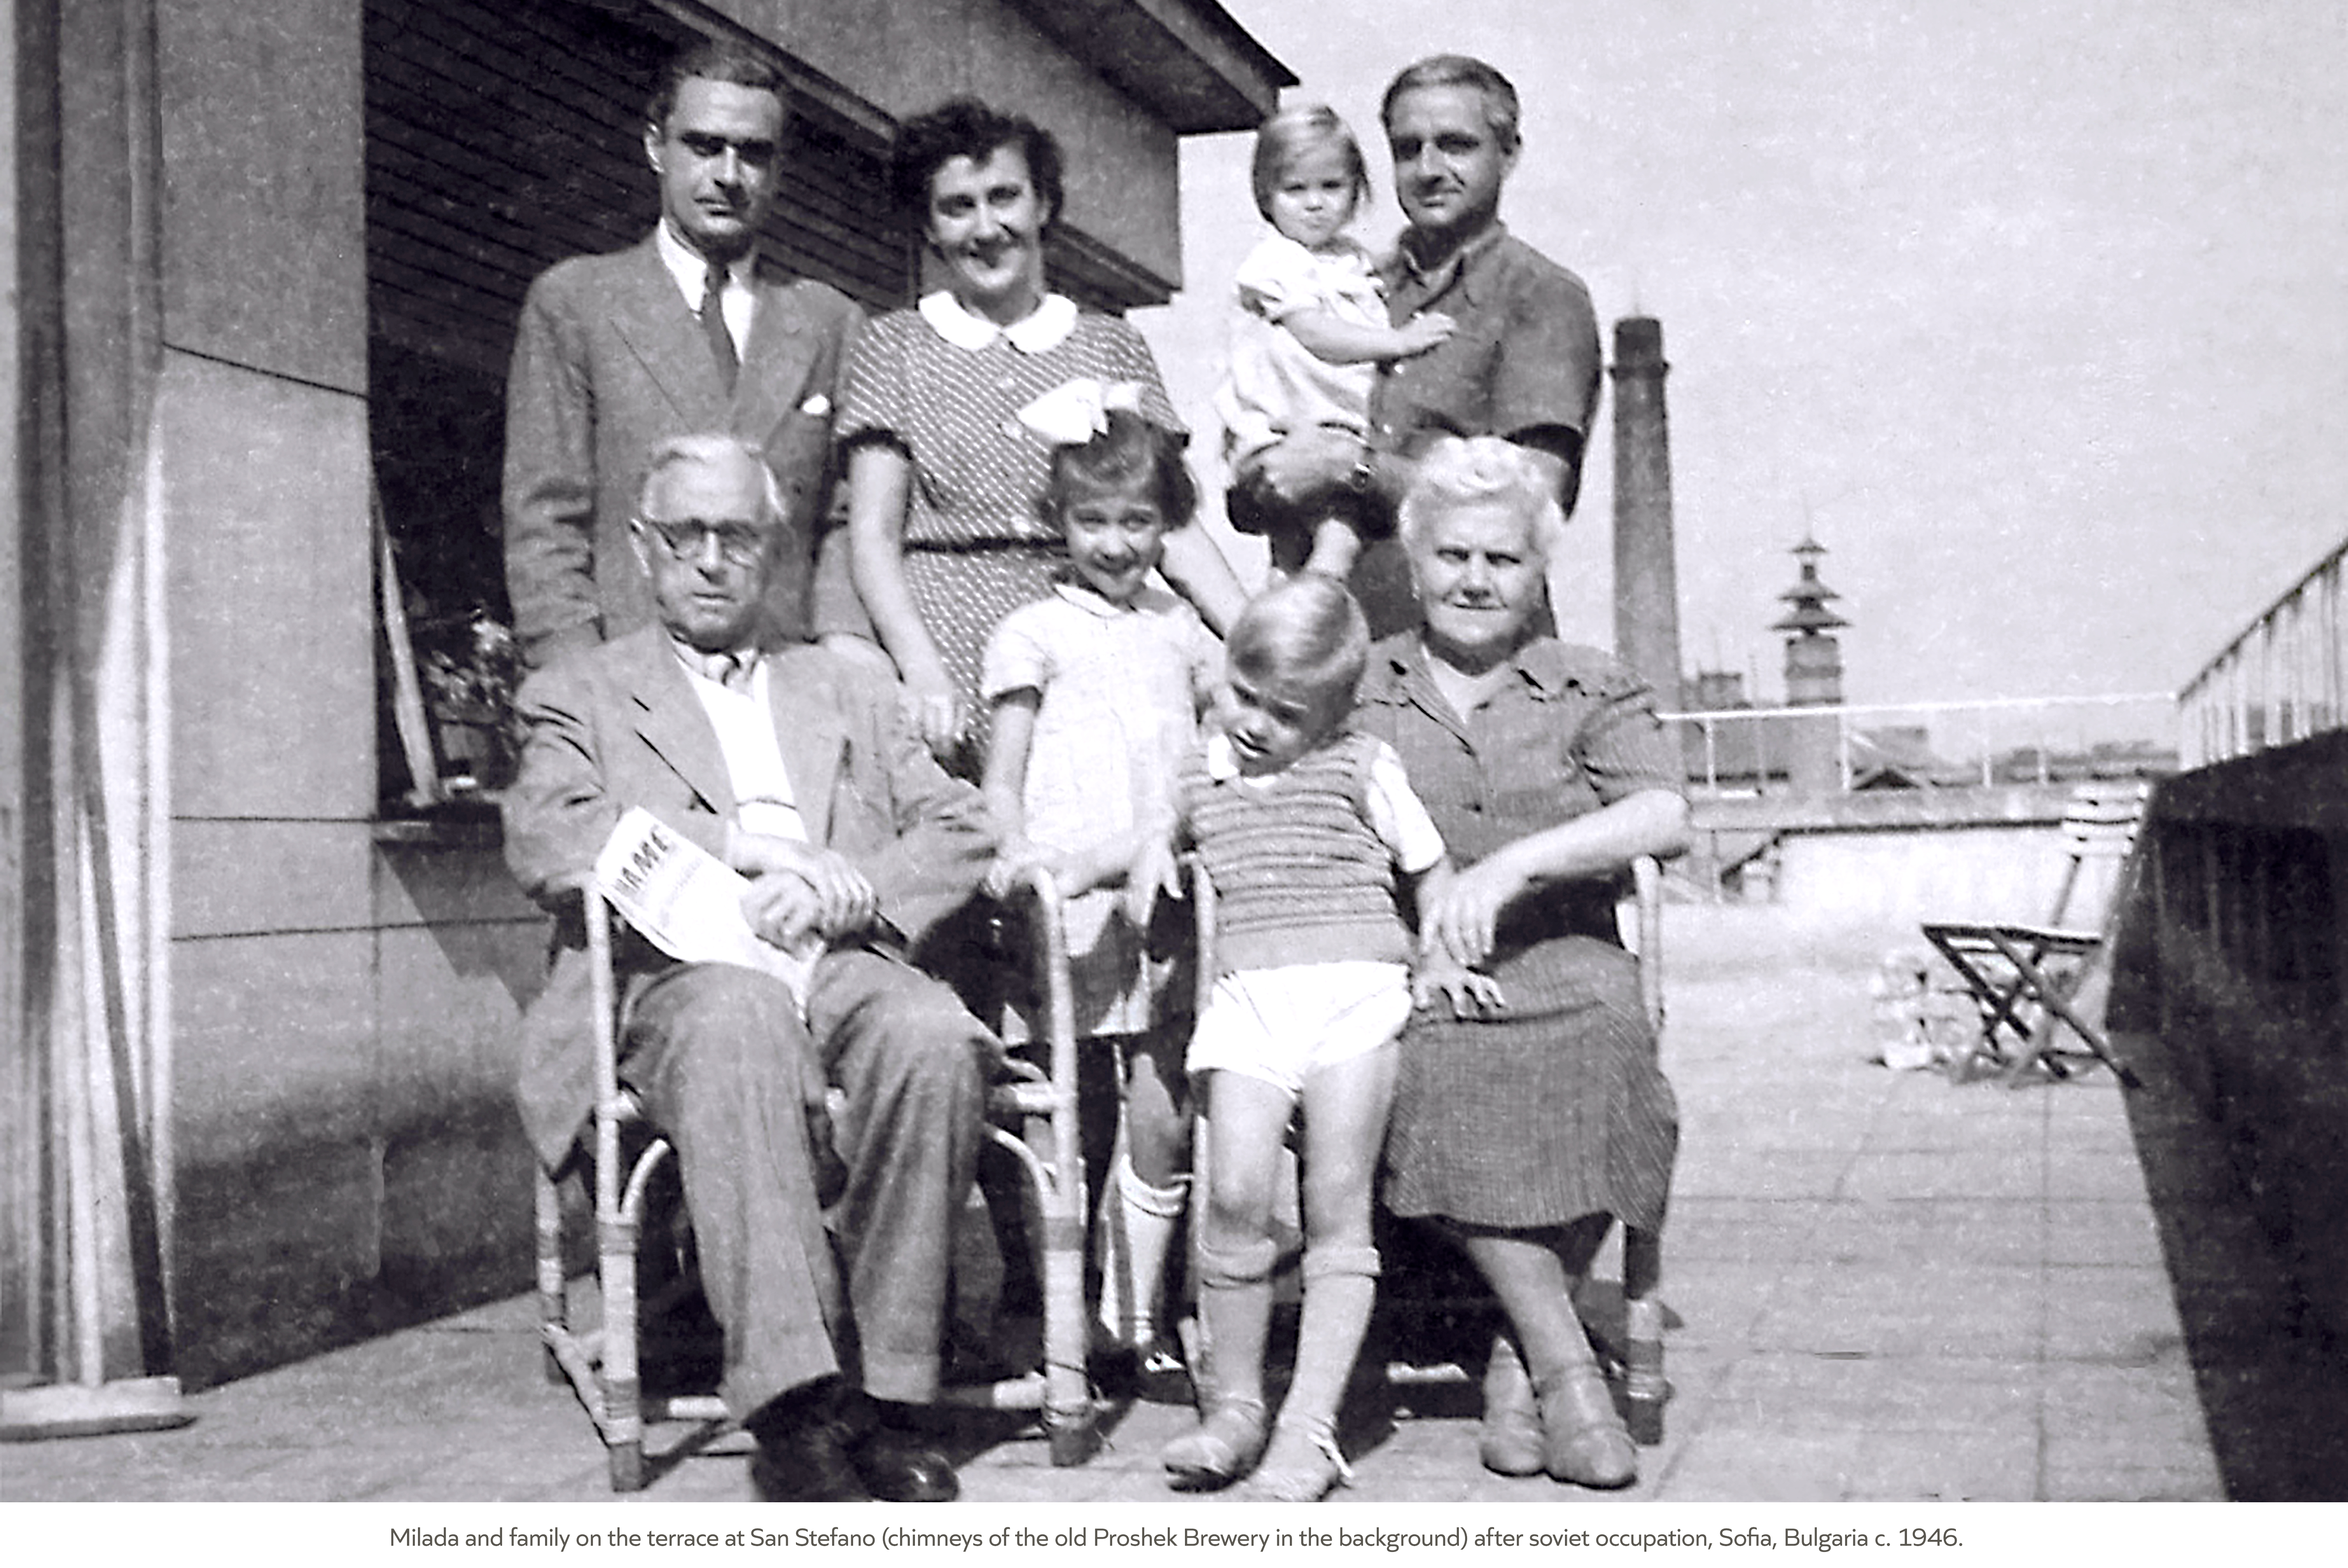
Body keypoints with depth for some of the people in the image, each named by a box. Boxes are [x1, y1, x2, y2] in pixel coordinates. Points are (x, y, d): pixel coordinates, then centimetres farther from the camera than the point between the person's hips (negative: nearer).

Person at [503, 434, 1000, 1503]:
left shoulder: (848, 691, 31)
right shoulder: (582, 695, 23)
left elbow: (961, 832, 17)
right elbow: (544, 841, 2)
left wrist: (845, 892, -4)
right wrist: (743, 862, -9)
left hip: (847, 961, 2)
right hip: (681, 971, -2)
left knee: (933, 1037, -34)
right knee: (738, 1023, -39)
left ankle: (878, 1394, -27)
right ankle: (794, 1408, -43)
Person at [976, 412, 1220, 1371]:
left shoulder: (1179, 631, 16)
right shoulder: (1034, 634, 4)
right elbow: (1001, 779, 0)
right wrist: (1019, 856, -18)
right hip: (1074, 898, -4)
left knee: (1166, 1113, 1)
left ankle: (1132, 1316, 13)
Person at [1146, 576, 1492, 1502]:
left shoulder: (1359, 768, 10)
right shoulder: (1200, 776, 17)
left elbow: (1430, 866, 19)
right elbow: (1157, 844, 35)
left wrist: (1438, 956, 10)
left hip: (1358, 991, -2)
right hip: (1247, 998, 2)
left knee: (1337, 1208, -5)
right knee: (1236, 1198, -12)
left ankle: (1310, 1427, -2)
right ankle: (1232, 1407, 6)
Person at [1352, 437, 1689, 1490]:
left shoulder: (1593, 692, 14)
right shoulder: (1354, 694, 17)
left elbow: (1663, 822, -4)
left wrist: (1512, 865, -17)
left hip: (1565, 976, 0)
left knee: (1606, 1049, -33)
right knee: (1435, 1073, -34)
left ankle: (1519, 1361, -10)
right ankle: (1566, 1366, -16)